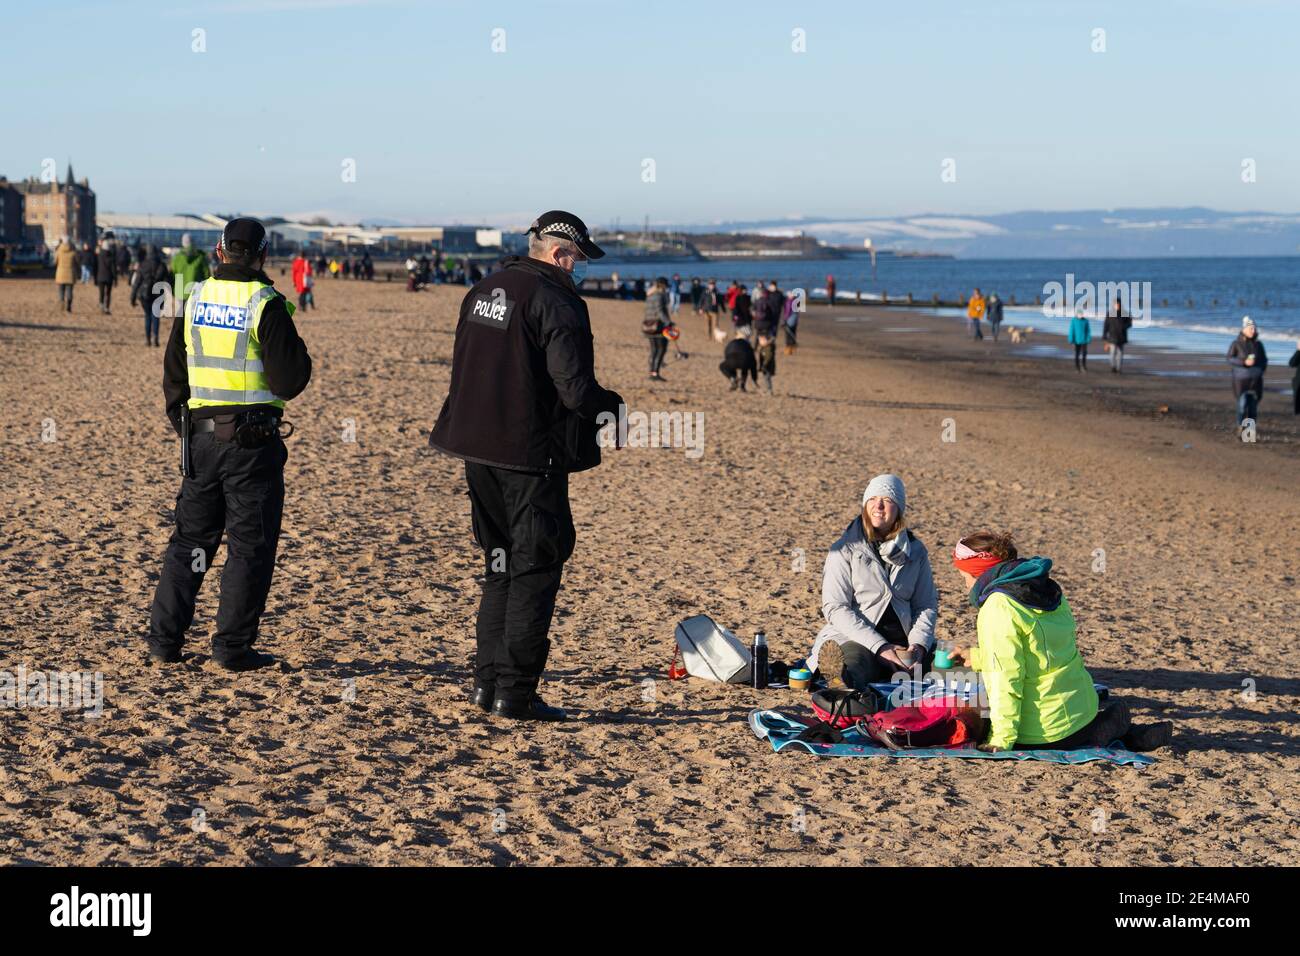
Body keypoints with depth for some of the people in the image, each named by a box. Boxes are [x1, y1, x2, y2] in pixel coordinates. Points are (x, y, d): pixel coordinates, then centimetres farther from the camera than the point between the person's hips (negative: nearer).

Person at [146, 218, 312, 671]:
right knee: (250, 547, 3)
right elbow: (288, 382, -13)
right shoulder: (265, 305, -11)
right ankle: (232, 647, 4)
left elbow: (173, 374, 12)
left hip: (201, 438, 5)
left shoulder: (195, 299, 5)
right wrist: (294, 347, 6)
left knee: (190, 540, 15)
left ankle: (164, 639, 14)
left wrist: (182, 424, 23)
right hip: (253, 440, -5)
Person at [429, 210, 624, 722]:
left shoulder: (482, 293, 12)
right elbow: (575, 389, -19)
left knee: (502, 565, 18)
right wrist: (611, 406, 0)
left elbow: (463, 370, 17)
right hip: (532, 456, -8)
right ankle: (515, 693, 0)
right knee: (535, 570, 0)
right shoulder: (556, 303, -15)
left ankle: (487, 680, 19)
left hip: (478, 451, 8)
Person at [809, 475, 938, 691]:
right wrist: (879, 646, -15)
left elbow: (927, 605, 14)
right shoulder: (845, 550, 3)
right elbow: (834, 608, -5)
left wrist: (919, 644, -8)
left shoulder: (915, 551, 15)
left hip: (902, 640, 4)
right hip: (855, 639, -3)